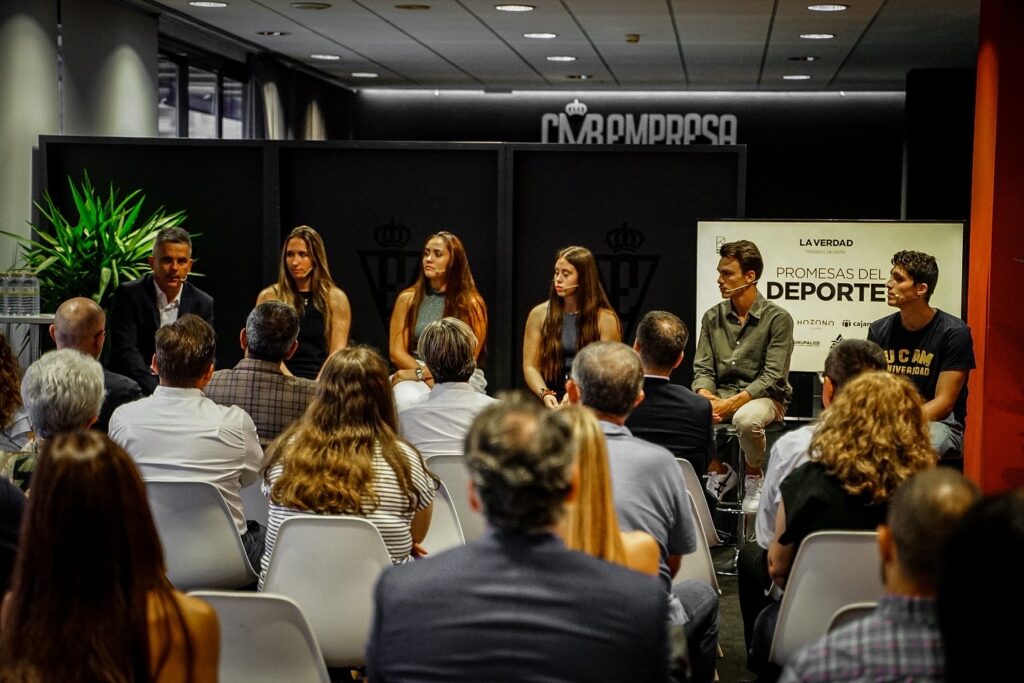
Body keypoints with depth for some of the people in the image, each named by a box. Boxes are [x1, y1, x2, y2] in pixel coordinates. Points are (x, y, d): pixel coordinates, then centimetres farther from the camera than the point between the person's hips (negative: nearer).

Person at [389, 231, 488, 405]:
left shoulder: (471, 304, 2)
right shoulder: (408, 299, 9)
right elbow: (396, 352, 5)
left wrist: (420, 372, -13)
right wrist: (429, 378, -12)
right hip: (413, 376, 1)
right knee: (409, 400, -34)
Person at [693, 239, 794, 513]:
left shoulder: (777, 318, -8)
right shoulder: (712, 317, 8)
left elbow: (772, 377, -13)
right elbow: (703, 369, 5)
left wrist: (732, 403, -24)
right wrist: (705, 396, -18)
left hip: (764, 396, -4)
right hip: (721, 394, 4)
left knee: (746, 418, -39)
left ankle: (754, 477, -8)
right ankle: (718, 470, 0)